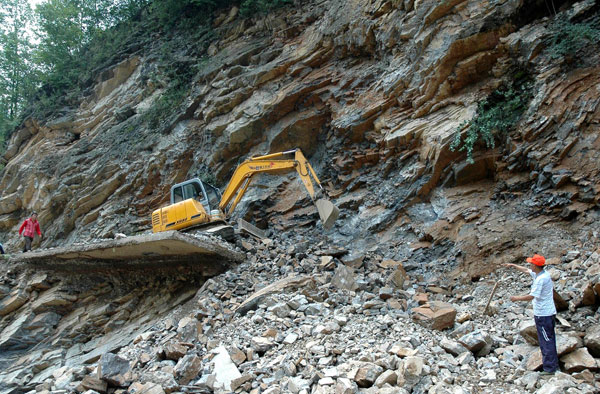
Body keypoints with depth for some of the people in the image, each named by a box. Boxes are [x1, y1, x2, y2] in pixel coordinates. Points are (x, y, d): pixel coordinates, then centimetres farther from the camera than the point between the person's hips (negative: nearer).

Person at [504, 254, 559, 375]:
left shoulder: (541, 279, -22)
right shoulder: (543, 273, 7)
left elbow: (531, 297, -22)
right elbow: (526, 270, 25)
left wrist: (517, 298, -8)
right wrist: (513, 265, 30)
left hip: (543, 314, -10)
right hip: (549, 312, 10)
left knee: (546, 341, -4)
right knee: (549, 340, 17)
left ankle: (549, 368, 1)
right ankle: (554, 364, 27)